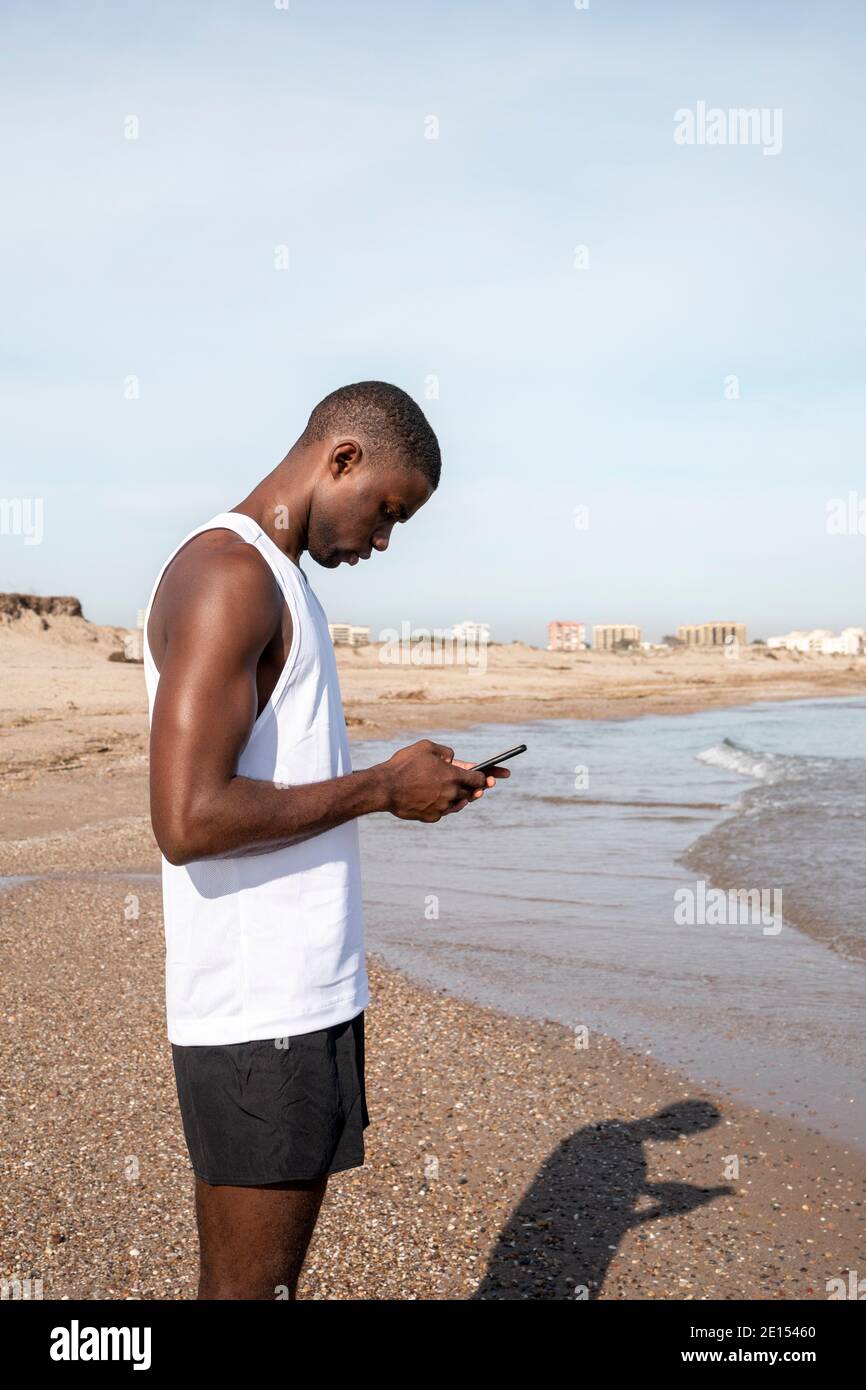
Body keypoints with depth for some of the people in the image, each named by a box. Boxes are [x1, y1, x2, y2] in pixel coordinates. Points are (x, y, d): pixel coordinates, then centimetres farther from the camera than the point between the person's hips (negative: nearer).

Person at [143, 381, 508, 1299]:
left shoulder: (272, 579, 17)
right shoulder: (228, 575, -16)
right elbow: (189, 820, -25)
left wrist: (404, 786, 9)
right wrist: (381, 788, -15)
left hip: (305, 993, 10)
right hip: (257, 1014, -10)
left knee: (273, 1270, 19)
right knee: (247, 1284, 3)